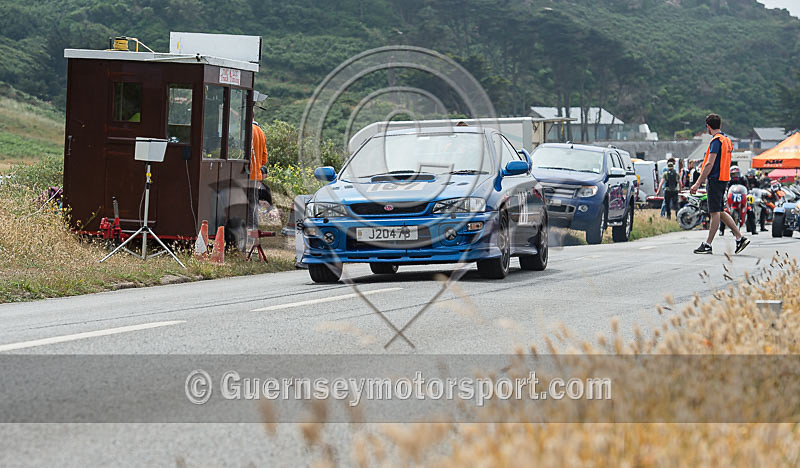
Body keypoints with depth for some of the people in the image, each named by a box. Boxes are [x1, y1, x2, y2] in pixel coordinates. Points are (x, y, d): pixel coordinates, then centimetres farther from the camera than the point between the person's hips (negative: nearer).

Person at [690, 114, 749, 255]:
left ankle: (707, 245, -1)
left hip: (715, 180, -9)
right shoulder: (727, 140, 15)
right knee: (720, 212, 13)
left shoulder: (716, 140, -14)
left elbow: (710, 164, -20)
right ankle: (740, 238, 10)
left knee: (715, 213, -5)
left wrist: (698, 183, -20)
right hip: (724, 179, 9)